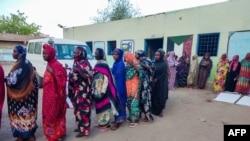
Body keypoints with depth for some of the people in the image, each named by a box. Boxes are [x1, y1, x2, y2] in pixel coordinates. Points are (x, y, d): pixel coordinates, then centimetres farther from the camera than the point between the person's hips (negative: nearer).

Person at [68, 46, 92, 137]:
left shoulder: (85, 63, -12)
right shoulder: (76, 62, 13)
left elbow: (88, 77, -19)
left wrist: (78, 71, -28)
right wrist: (71, 71, 11)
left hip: (83, 90, -9)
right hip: (76, 90, 9)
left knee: (83, 109, -4)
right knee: (77, 108, 16)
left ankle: (84, 130, 7)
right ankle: (80, 126, 30)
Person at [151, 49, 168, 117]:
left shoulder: (164, 64, -9)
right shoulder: (154, 63, 7)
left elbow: (163, 75, -14)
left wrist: (156, 79, -19)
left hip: (161, 83, -5)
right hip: (153, 83, 5)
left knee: (160, 97, 3)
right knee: (154, 97, 9)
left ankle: (159, 111, 18)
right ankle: (154, 110, 24)